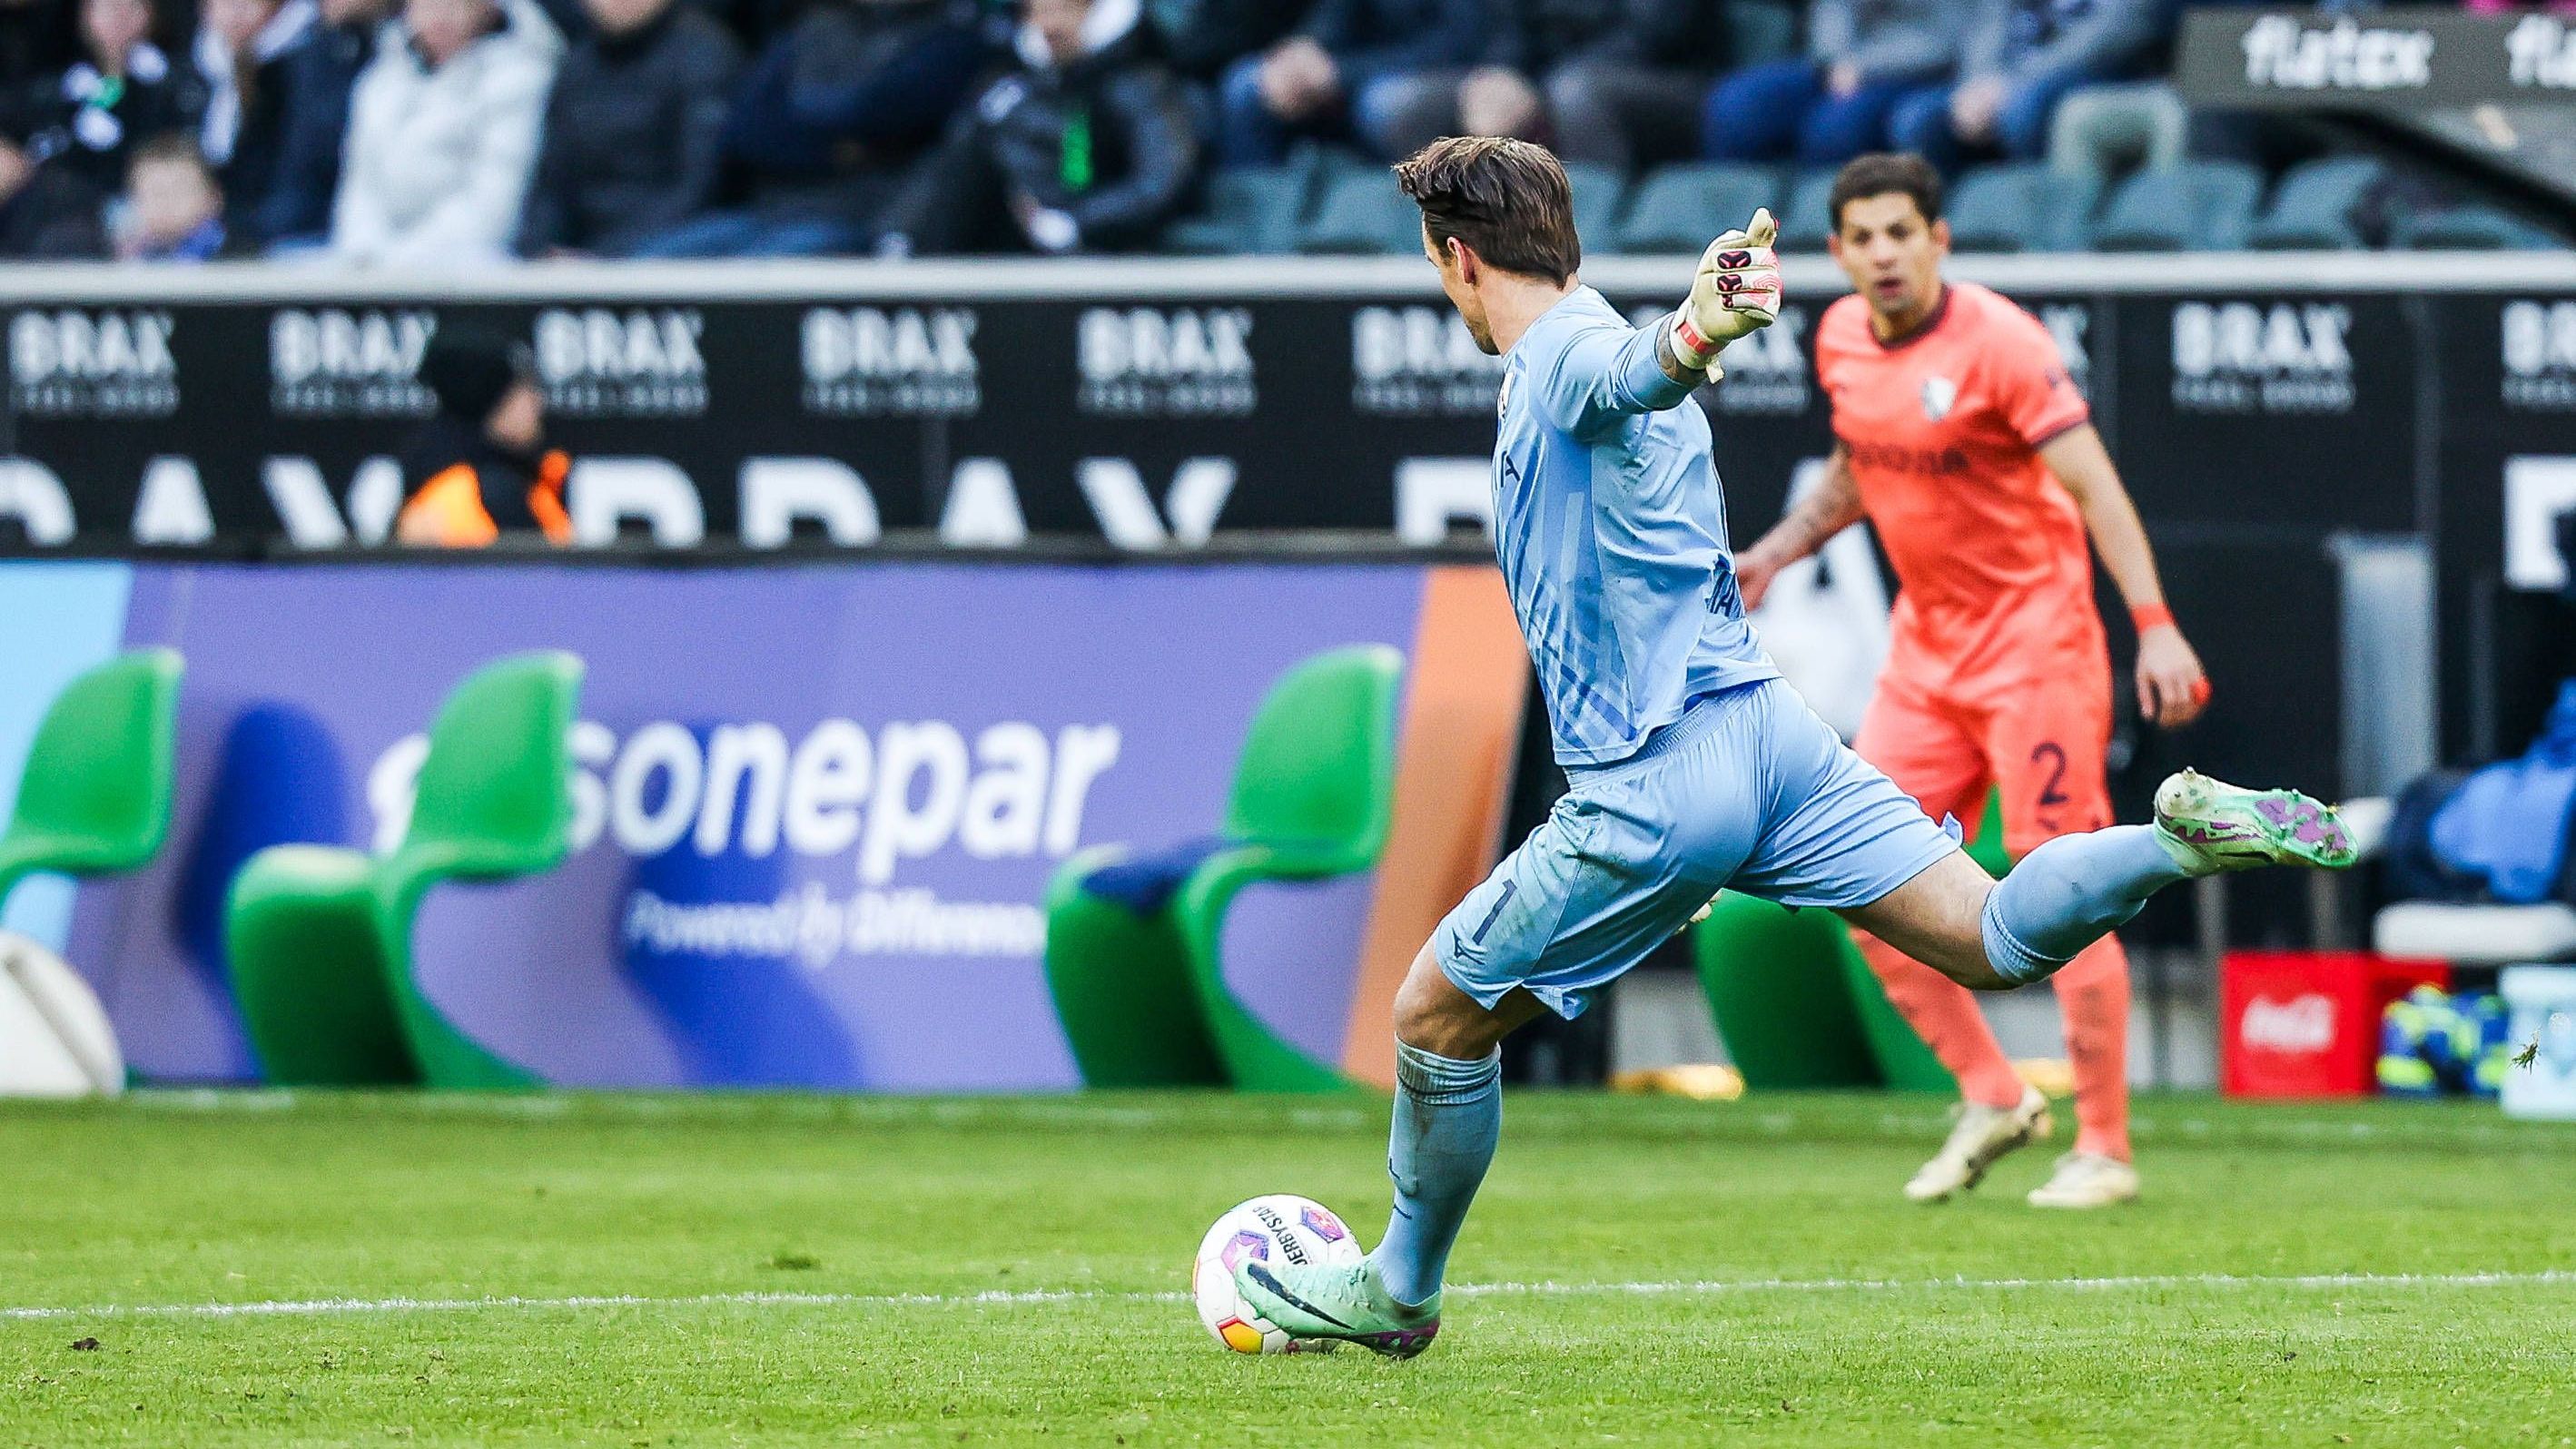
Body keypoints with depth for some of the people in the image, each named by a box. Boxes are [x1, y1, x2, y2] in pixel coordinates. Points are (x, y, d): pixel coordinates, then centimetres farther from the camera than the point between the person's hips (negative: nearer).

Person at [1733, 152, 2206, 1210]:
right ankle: (1992, 1099, 15)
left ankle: (2104, 1150, -1)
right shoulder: (1842, 339, 4)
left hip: (2032, 636, -7)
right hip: (1924, 644, 7)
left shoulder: (1996, 342, -17)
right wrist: (1778, 550, 12)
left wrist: (2155, 625, -31)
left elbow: (2093, 485, -22)